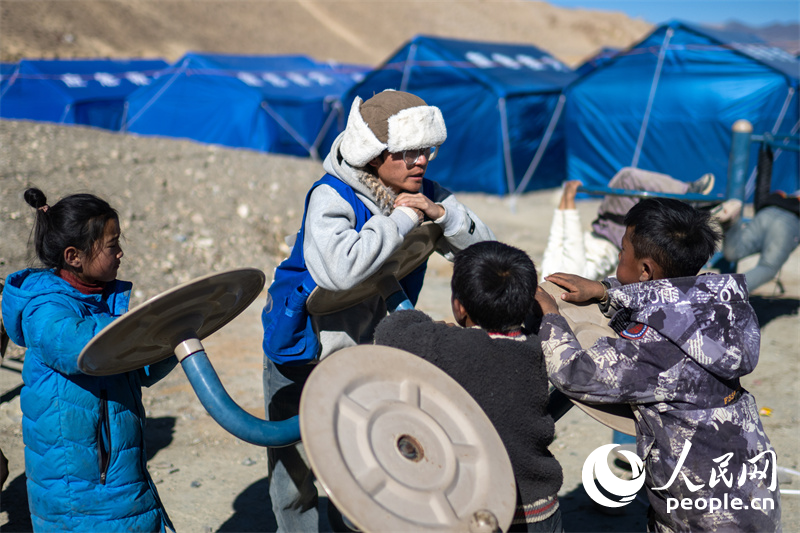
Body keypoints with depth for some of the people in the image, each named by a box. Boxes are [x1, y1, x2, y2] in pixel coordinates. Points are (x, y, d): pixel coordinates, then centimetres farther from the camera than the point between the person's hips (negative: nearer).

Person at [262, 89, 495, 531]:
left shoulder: (426, 195, -6)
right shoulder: (331, 197, -25)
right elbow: (340, 269, -44)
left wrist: (442, 216, -24)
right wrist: (402, 218, -32)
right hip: (303, 359, -4)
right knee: (296, 478, 8)